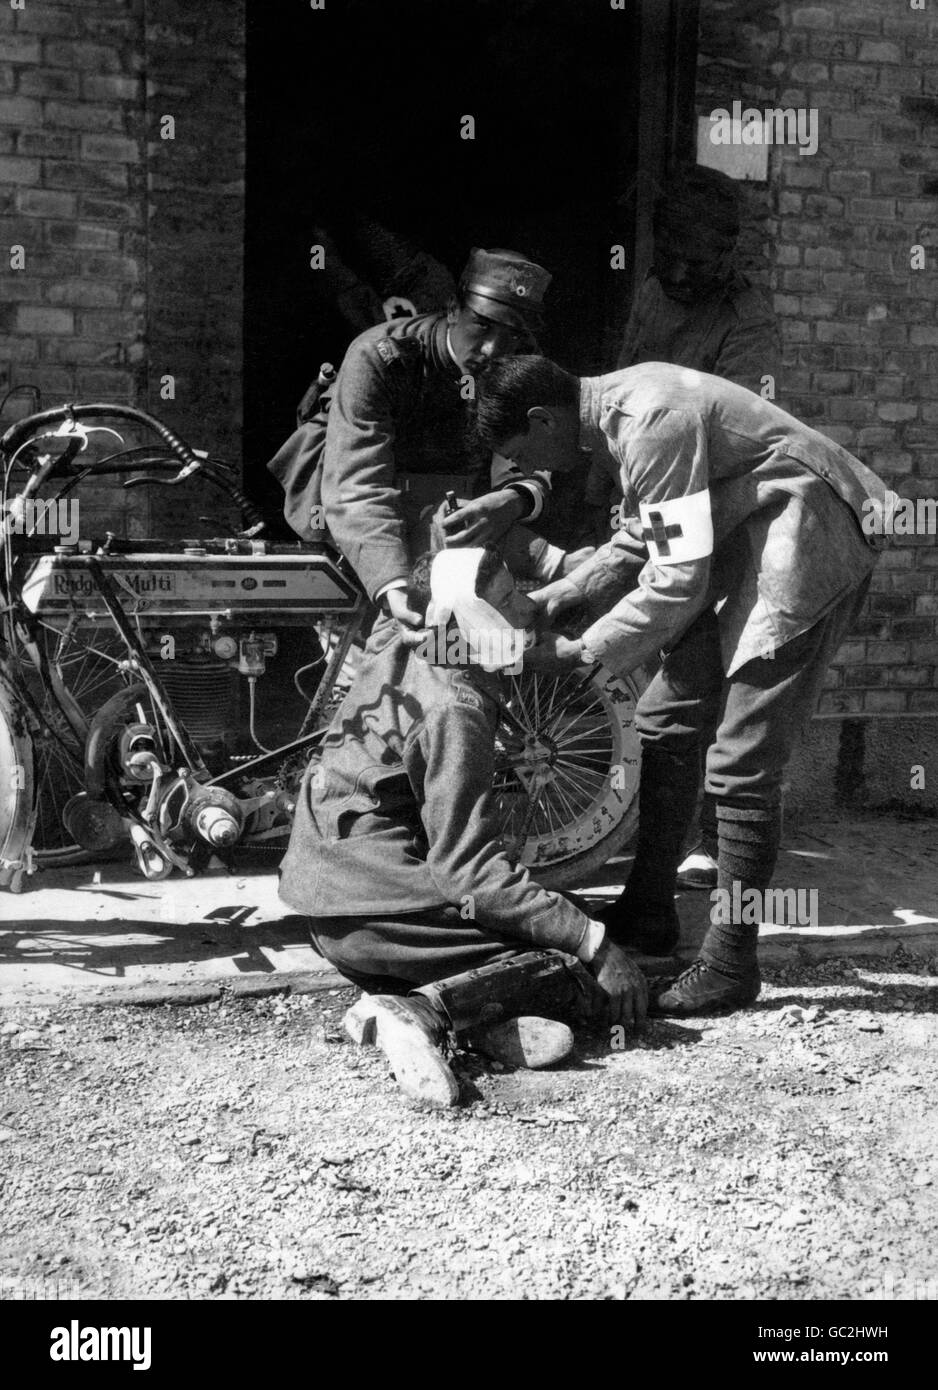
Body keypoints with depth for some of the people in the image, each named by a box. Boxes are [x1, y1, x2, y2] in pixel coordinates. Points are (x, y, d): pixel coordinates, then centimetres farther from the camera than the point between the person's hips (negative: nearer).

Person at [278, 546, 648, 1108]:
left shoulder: (396, 647, 8)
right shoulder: (452, 710, -19)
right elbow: (470, 869, -24)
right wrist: (595, 943, -22)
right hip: (377, 913, -9)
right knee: (600, 980, -9)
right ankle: (424, 1012, -23)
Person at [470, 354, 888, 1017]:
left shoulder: (652, 422, -24)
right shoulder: (615, 405, 6)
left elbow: (677, 582, -24)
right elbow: (644, 535, 18)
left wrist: (582, 652, -15)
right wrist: (562, 593, 7)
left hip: (808, 546, -10)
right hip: (743, 544, 10)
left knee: (741, 764, -10)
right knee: (667, 717, 11)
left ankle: (732, 965, 2)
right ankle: (649, 916, 22)